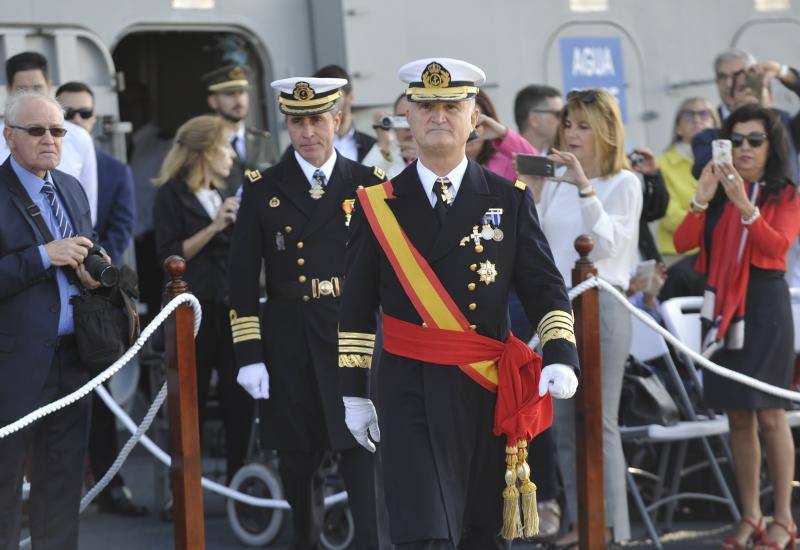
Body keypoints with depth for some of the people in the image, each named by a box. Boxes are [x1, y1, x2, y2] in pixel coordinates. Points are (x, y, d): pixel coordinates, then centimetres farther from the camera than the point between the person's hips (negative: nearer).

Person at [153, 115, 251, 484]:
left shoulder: (223, 195, 17)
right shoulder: (173, 194, -2)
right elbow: (169, 256, -11)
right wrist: (215, 227, -16)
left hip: (231, 307, 6)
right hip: (195, 311, -6)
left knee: (239, 397, 1)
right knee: (192, 399, -1)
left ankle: (237, 477, 7)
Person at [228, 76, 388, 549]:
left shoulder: (370, 185, 4)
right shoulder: (263, 190, 5)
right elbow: (243, 280, 4)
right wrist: (249, 355, -2)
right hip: (289, 346, 1)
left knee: (363, 457, -8)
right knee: (299, 463, 11)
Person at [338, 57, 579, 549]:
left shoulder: (510, 200, 7)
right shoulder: (378, 205, 5)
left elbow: (546, 289, 5)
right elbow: (357, 307, 8)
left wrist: (560, 357, -12)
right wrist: (354, 393, 6)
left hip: (488, 393, 2)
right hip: (410, 396, -1)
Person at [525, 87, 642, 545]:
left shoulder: (624, 183, -2)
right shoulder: (556, 180, 11)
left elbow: (606, 243, -14)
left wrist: (585, 187, -22)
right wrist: (532, 194, -3)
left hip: (600, 304, -6)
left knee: (599, 421, -8)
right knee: (565, 421, 7)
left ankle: (612, 528, -5)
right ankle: (581, 523, 15)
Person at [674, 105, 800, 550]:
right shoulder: (719, 193, 10)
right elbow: (683, 243, -1)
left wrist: (744, 204, -27)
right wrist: (702, 199, -12)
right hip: (722, 305, 4)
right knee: (738, 416, 7)